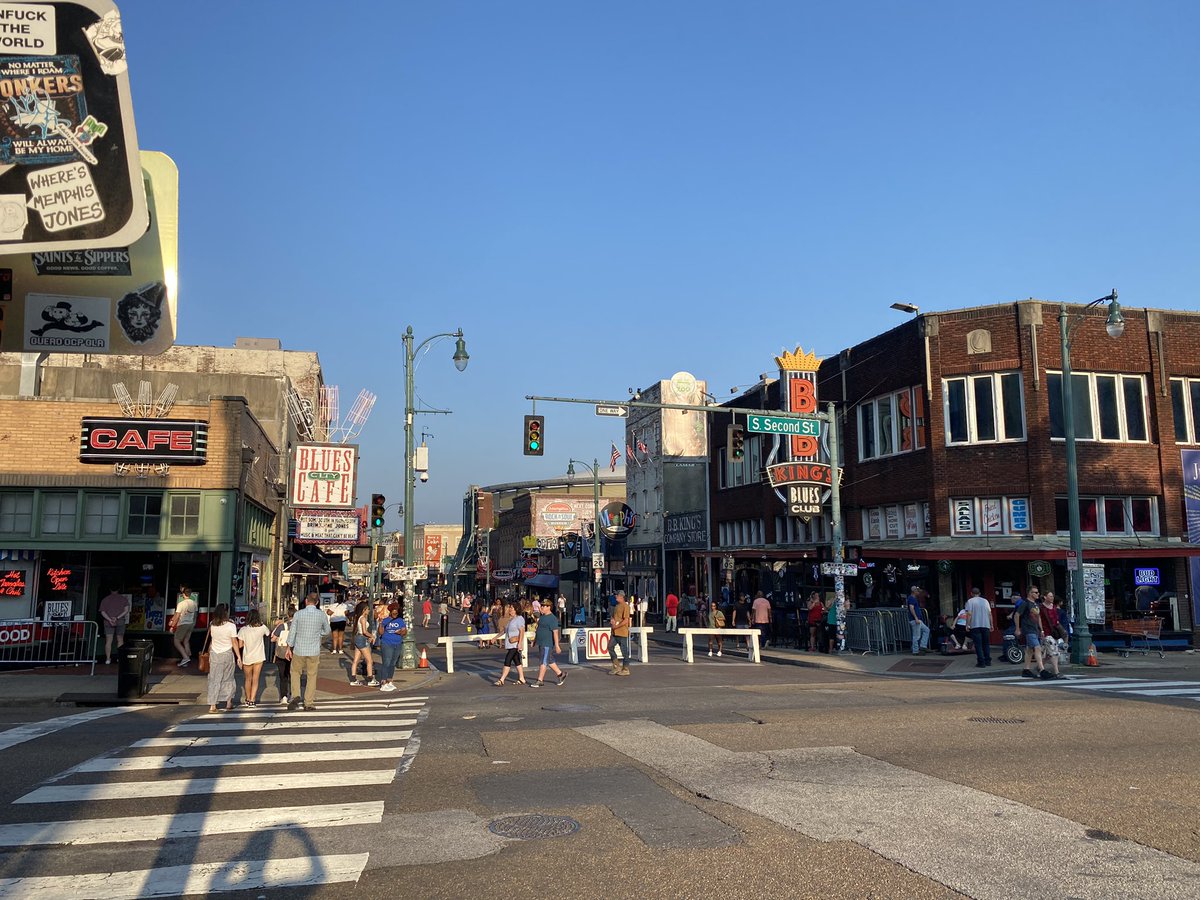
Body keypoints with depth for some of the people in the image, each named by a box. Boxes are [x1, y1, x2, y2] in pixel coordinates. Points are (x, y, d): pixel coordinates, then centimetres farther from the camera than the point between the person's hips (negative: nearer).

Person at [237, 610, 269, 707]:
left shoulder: (243, 630, -13)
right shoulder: (262, 628, -10)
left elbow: (240, 645, -10)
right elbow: (267, 633, 13)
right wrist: (261, 622, 15)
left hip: (247, 658, 0)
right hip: (259, 657, 0)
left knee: (248, 679, 17)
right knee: (255, 679, 6)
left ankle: (248, 699, 28)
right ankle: (252, 700, 0)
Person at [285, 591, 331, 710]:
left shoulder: (298, 614, -7)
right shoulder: (322, 615, -6)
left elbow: (292, 632, -3)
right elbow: (327, 631, 9)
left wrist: (289, 648, 7)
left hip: (299, 650, 0)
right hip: (314, 651, 0)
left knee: (295, 672, 20)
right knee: (311, 676, 9)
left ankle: (295, 695, 4)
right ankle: (309, 703, 10)